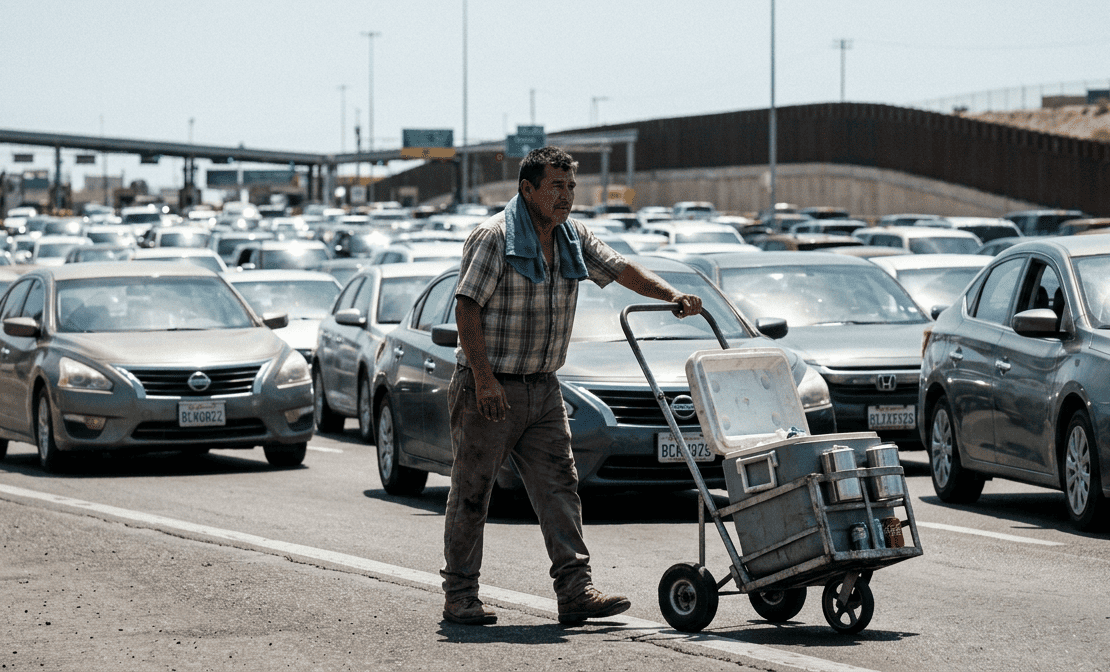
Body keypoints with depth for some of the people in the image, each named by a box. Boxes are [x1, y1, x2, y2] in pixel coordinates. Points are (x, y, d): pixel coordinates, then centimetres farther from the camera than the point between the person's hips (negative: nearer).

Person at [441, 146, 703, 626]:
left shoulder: (572, 238, 9)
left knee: (559, 486, -3)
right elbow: (466, 308, -16)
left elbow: (620, 269, 15)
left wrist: (672, 296, -1)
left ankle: (575, 590, -8)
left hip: (542, 388, 7)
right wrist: (484, 379, -22)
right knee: (471, 492, 0)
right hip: (488, 388, -7)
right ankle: (459, 598, 8)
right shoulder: (493, 237, -13)